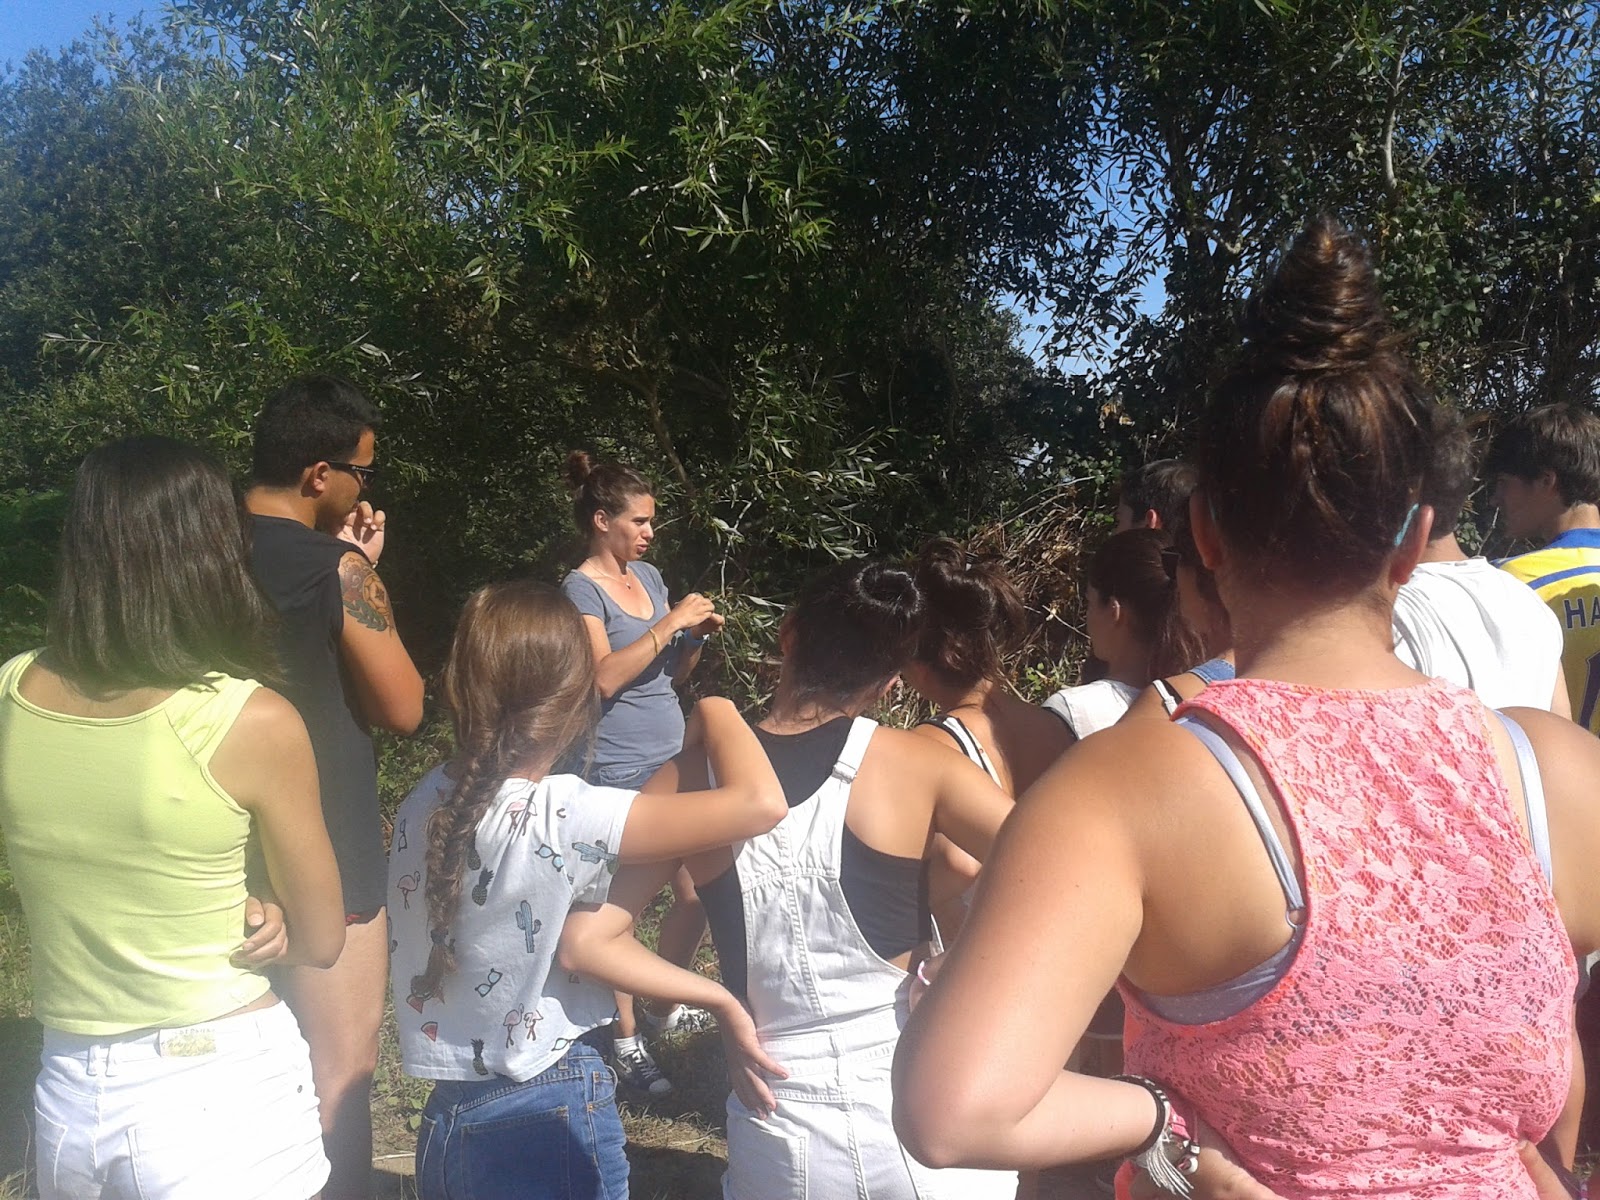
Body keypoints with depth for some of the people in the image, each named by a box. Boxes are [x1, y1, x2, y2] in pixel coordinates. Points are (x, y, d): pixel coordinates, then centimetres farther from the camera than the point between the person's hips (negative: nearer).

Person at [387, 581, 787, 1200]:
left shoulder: (426, 801, -4)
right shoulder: (554, 815, -26)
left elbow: (568, 938, -5)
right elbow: (761, 803, -33)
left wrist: (717, 999, -8)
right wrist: (715, 712, -13)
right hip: (546, 1126, -7)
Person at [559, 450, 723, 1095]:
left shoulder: (649, 576, 13)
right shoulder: (581, 589, -8)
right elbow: (603, 677, -21)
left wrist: (699, 635, 0)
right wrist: (670, 622, -19)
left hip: (674, 759, 7)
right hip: (618, 771, -7)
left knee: (697, 892, 11)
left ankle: (666, 1006, 32)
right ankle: (626, 1038, 14)